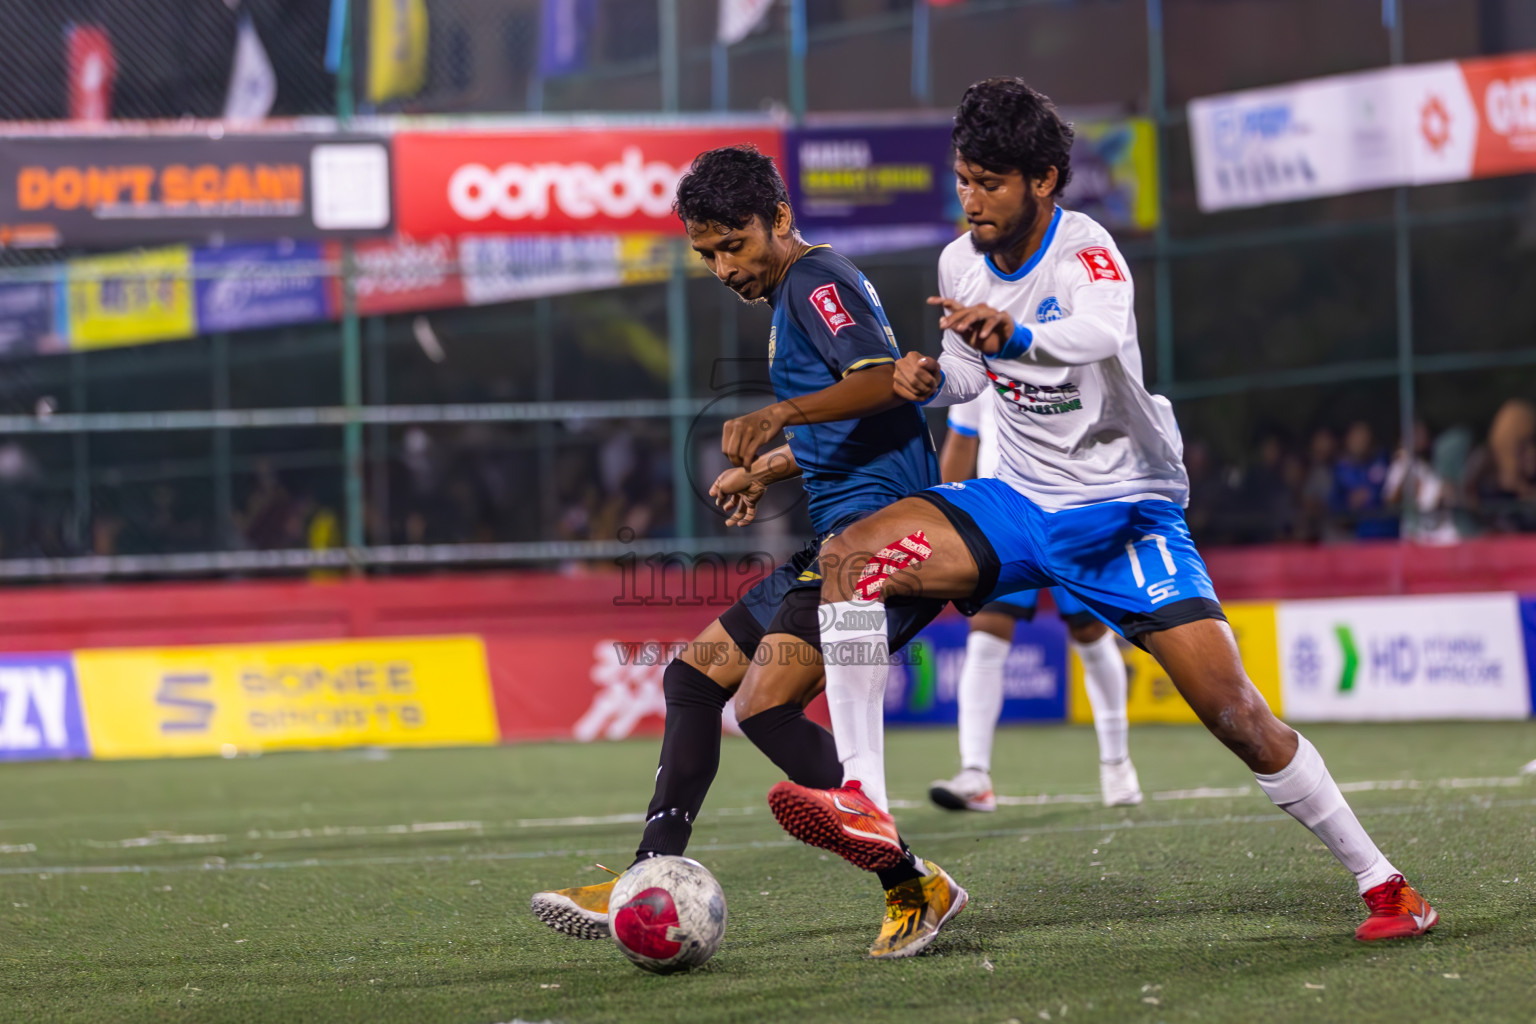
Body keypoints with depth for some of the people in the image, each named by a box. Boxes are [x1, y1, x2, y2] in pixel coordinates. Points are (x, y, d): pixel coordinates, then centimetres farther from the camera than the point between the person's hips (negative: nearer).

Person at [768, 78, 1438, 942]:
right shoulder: (962, 265, -1)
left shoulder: (1084, 252, -20)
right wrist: (930, 379, -8)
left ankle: (1382, 882, 0)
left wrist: (1018, 335, -65)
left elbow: (1106, 332, -44)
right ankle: (860, 796, -22)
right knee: (850, 554, -19)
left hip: (1125, 508, -5)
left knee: (1234, 711, -14)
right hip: (1020, 504, 5)